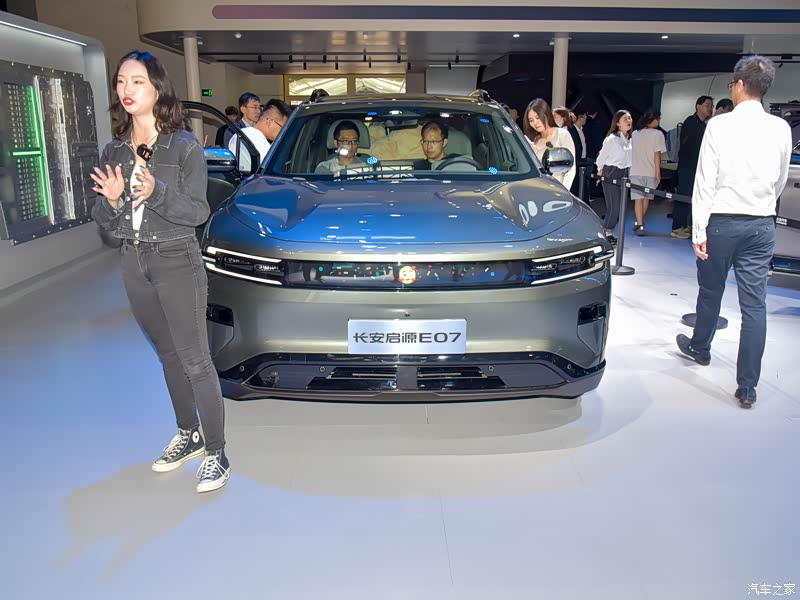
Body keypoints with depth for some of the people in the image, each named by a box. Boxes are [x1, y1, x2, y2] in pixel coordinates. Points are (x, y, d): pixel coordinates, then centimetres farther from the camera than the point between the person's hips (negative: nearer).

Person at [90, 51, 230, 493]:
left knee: (194, 361, -4)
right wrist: (111, 200, -14)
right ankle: (188, 435, 32)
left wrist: (156, 192, -27)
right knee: (168, 355, 16)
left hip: (177, 260, -6)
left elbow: (198, 212, -11)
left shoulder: (184, 146, -8)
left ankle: (217, 455, 7)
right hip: (134, 262, 6)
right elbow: (103, 221, 7)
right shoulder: (114, 151, 7)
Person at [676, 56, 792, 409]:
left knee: (710, 291, 16)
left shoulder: (719, 125, -9)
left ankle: (699, 348, 40)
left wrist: (698, 230, -7)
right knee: (755, 303, 2)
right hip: (762, 225, 3)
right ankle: (747, 386, 5)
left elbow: (706, 181, -11)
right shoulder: (781, 129, 2)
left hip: (722, 221, -3)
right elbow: (780, 181, 12)